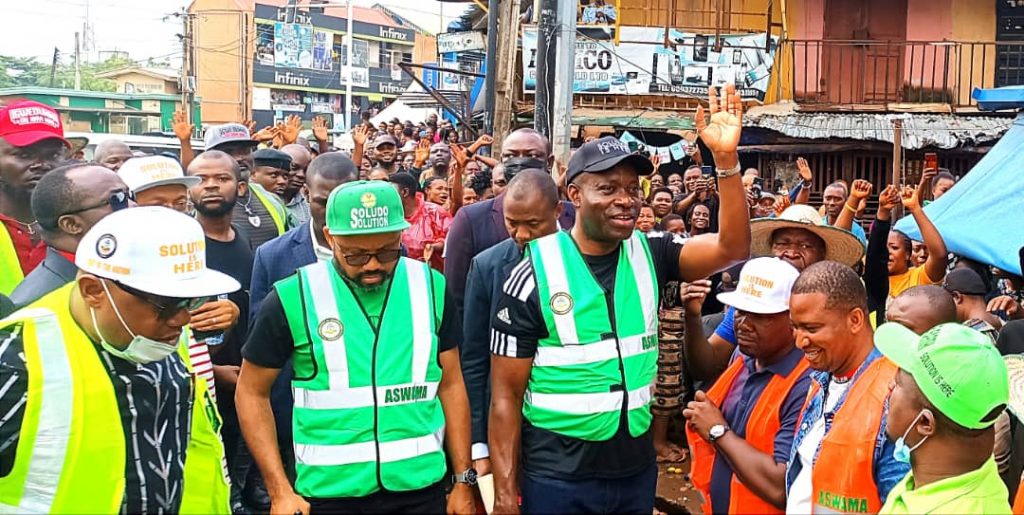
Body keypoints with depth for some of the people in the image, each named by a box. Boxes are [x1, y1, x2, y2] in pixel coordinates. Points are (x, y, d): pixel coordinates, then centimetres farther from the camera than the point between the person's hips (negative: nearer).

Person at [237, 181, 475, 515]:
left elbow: (450, 385, 6)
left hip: (421, 488, 2)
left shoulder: (431, 288, -2)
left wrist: (464, 480, 6)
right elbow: (252, 392, 0)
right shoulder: (293, 298, -10)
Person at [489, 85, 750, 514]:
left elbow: (733, 248, -13)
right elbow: (506, 396, -9)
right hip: (556, 478, -4)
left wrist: (726, 158, -23)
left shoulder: (649, 255, 0)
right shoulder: (536, 274, -12)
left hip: (637, 468, 4)